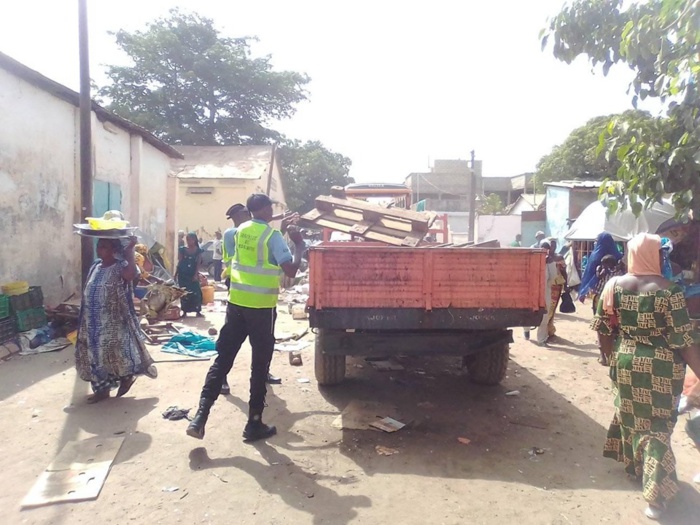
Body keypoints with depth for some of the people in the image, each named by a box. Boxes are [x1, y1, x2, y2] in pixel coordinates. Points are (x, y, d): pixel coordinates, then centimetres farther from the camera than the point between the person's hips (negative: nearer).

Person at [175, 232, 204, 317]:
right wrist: (176, 273, 4)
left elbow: (198, 264, -4)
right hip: (183, 274, 1)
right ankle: (184, 311, 13)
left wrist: (196, 274, -14)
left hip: (193, 275, -1)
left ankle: (198, 311, 5)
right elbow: (179, 262, 6)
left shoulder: (198, 251, 0)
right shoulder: (182, 250, 3)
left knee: (196, 292, -3)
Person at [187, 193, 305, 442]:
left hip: (236, 302, 6)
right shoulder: (273, 235, -11)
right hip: (261, 306, -6)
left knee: (223, 358, 11)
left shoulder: (241, 231, 8)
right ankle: (254, 424, 13)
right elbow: (291, 270, -18)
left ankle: (200, 415, 4)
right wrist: (299, 245, -4)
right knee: (260, 365, 5)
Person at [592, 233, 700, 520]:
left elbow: (604, 330, 2)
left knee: (630, 415, 23)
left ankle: (634, 466, 44)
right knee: (657, 427, 8)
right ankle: (655, 496, 14)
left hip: (626, 362, 3)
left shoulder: (614, 285, -5)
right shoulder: (668, 290, -16)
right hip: (661, 369, -3)